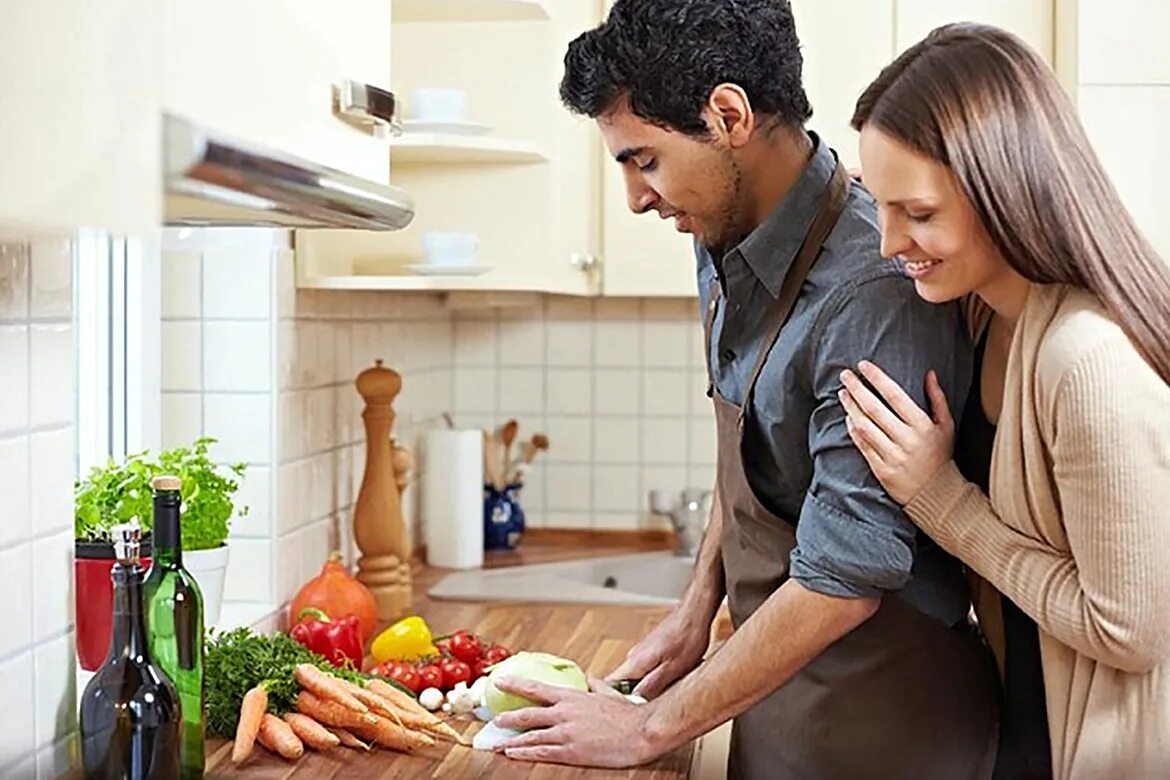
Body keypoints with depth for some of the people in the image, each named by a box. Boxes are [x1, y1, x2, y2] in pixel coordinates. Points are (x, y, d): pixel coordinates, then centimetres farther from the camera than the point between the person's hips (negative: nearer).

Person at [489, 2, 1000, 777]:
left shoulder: (872, 288, -28)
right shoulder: (727, 247, -1)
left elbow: (845, 583, -26)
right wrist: (699, 606, 7)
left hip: (874, 718, -7)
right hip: (773, 680, 7)